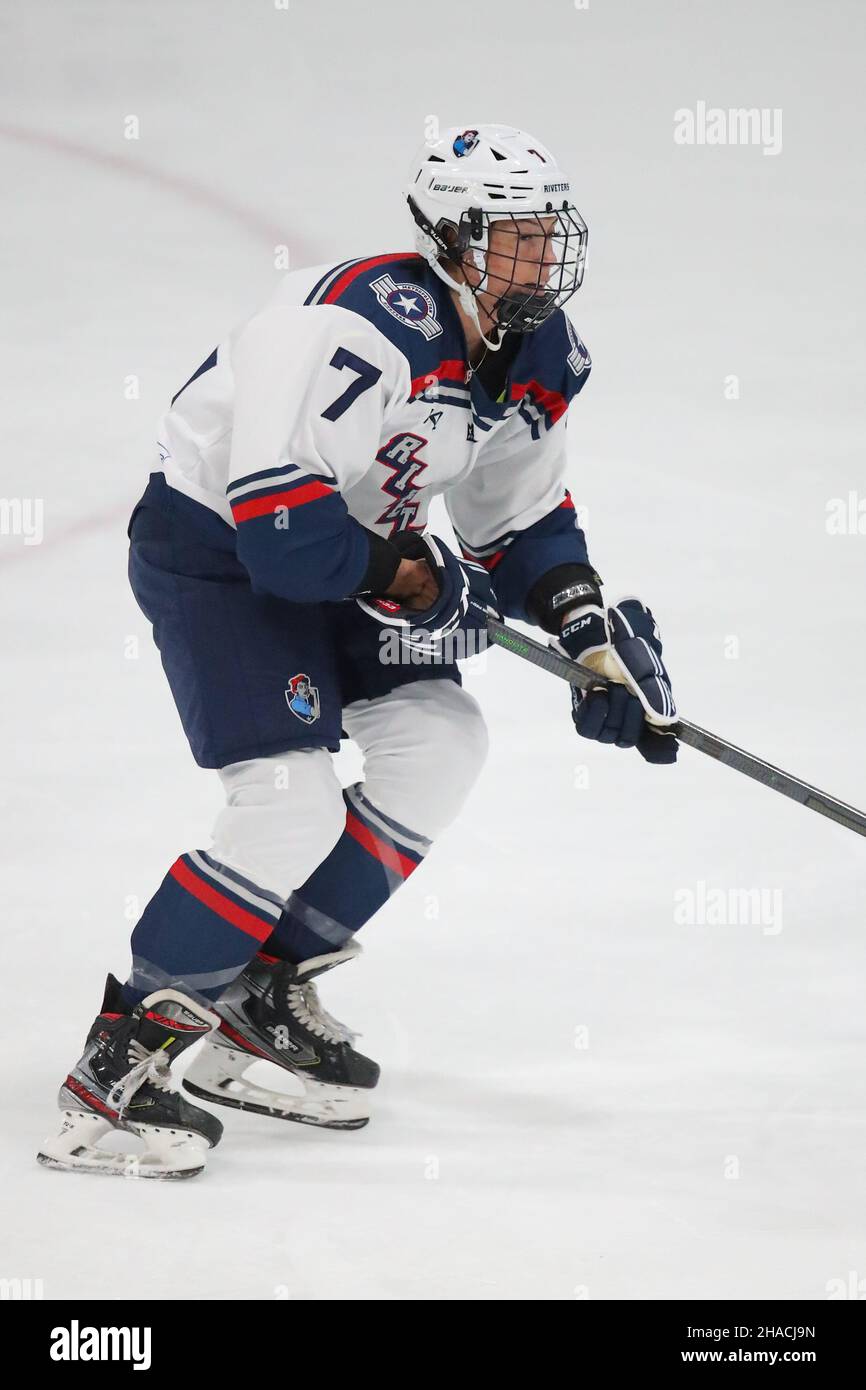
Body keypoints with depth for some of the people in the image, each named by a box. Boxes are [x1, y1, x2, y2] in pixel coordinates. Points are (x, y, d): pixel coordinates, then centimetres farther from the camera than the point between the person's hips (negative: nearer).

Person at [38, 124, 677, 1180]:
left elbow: (525, 524, 12)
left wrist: (595, 637, -1)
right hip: (209, 547, -9)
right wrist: (412, 579, -23)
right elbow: (275, 518, -34)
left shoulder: (541, 359, -2)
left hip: (337, 546, 9)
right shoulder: (364, 329, -31)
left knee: (440, 743, 2)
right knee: (293, 807, -19)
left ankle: (266, 990, 13)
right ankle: (121, 1056, -10)